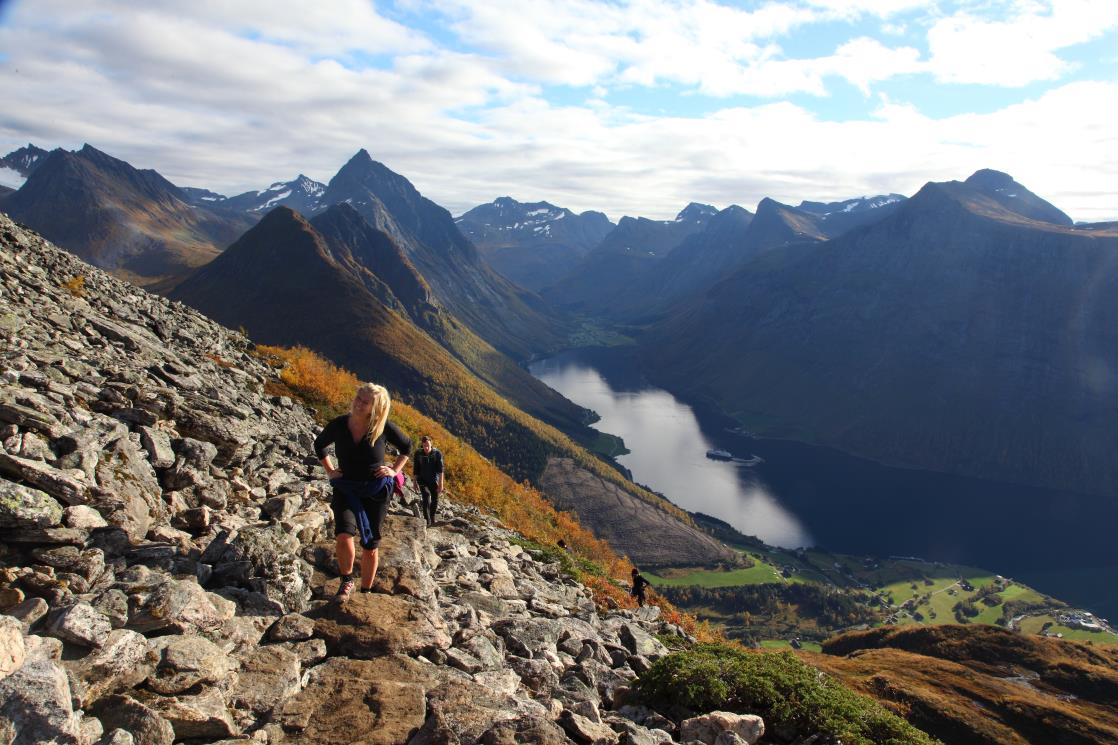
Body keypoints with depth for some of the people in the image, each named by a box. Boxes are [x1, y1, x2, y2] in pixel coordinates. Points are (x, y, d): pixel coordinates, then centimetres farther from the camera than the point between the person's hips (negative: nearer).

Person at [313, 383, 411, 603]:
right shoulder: (338, 425, -11)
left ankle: (366, 592, 28)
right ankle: (346, 582, 1)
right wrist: (329, 470, 5)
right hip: (346, 488, 0)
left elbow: (406, 446, 6)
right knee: (343, 535, -24)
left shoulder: (384, 428, -14)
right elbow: (319, 445, 12)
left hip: (376, 491, 0)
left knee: (370, 546, 9)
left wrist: (395, 470, -3)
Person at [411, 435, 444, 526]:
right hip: (423, 480, -1)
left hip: (434, 481, 1)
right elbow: (416, 469, 2)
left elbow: (440, 469, -15)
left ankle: (432, 518, 31)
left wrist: (441, 483, -20)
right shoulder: (418, 454, -9)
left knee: (435, 501, 9)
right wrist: (415, 482, 9)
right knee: (426, 499, -20)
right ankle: (427, 520, -17)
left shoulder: (437, 453, -13)